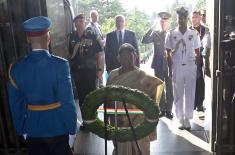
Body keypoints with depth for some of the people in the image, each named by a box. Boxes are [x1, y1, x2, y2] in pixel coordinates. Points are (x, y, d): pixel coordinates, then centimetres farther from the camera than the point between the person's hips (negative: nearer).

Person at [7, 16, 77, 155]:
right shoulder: (60, 64, -19)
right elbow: (68, 101, -17)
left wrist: (21, 129, 14)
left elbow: (16, 104, 2)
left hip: (32, 129, 3)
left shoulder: (16, 68, -6)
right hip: (58, 128, -3)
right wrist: (72, 129, -5)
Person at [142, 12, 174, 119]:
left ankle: (168, 110, 15)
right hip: (158, 65, 2)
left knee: (169, 88, 4)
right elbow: (144, 41, -11)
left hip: (169, 65, -1)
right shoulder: (155, 33, 4)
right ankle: (162, 109, 20)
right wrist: (152, 28, -15)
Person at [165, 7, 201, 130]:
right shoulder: (171, 34, 1)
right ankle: (181, 119, 16)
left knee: (190, 94, 4)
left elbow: (197, 53, 5)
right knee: (178, 94, 5)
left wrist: (198, 68, -1)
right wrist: (170, 69, -3)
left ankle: (187, 119, 14)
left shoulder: (194, 33, 2)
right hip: (176, 67, 0)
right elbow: (168, 53, 2)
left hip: (190, 67, 0)